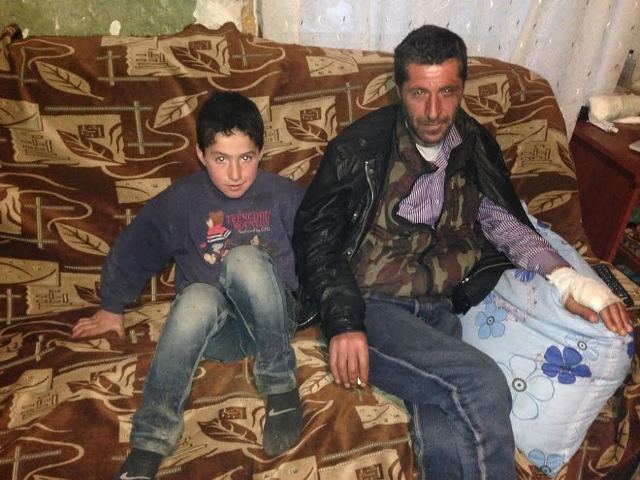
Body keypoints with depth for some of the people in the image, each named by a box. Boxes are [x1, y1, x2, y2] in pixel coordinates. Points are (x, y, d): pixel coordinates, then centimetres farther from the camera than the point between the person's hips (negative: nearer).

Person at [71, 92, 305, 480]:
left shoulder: (285, 196, -2)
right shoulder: (180, 201, 0)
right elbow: (131, 251, 13)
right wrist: (112, 308, 20)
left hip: (271, 320, 0)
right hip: (213, 330, 1)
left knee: (245, 259, -33)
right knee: (198, 297, -36)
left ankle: (281, 388, -17)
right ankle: (149, 446, -28)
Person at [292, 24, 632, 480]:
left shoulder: (476, 146, 11)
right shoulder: (360, 147, -3)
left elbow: (503, 220, 13)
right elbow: (315, 237, -3)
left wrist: (564, 276, -5)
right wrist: (343, 323, -15)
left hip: (439, 311, 3)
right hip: (367, 306, -3)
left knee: (447, 443, -24)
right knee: (481, 384, -26)